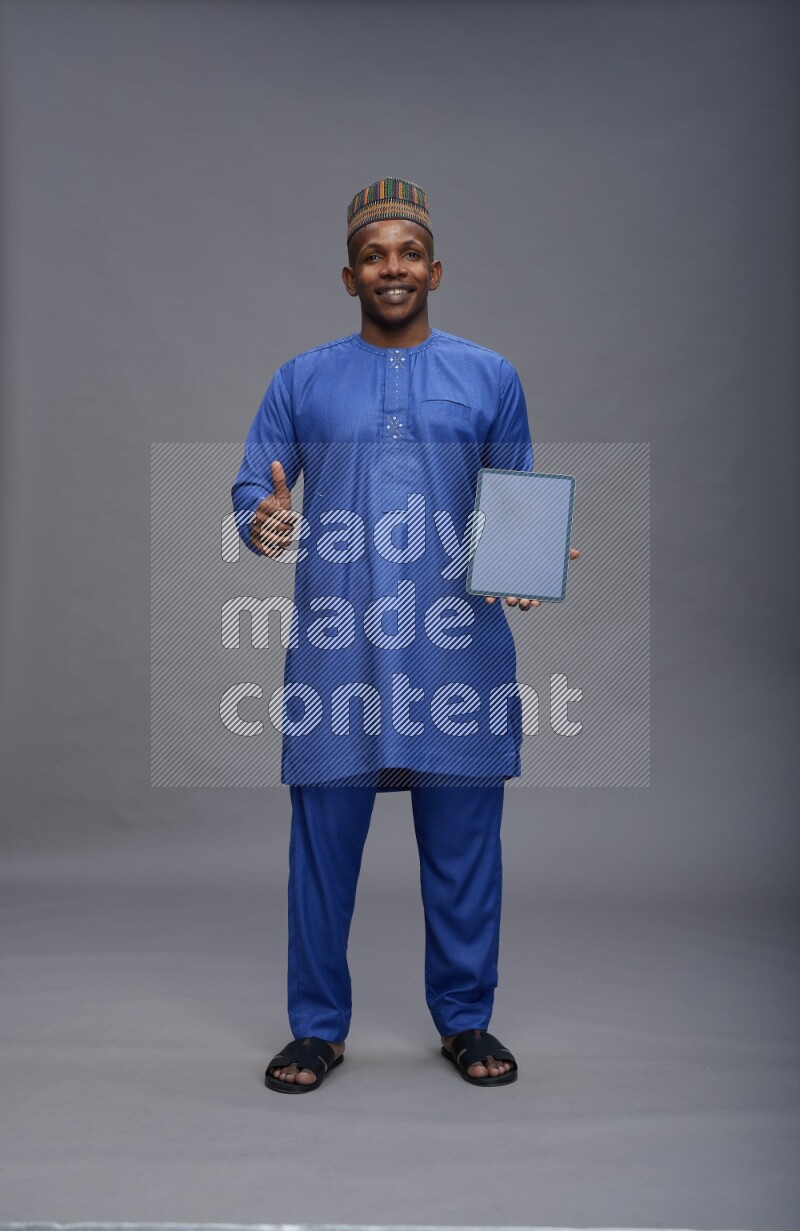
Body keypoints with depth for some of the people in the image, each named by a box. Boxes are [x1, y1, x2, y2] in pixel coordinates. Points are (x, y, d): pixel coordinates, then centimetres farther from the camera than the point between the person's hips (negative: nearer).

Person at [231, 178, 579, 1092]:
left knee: (463, 843, 7)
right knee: (324, 840, 5)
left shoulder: (489, 377, 11)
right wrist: (263, 523, -16)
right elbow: (251, 487, 6)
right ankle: (318, 1027, 22)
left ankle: (465, 1019, 25)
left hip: (459, 648, 1)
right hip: (336, 648, 0)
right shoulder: (302, 381, 10)